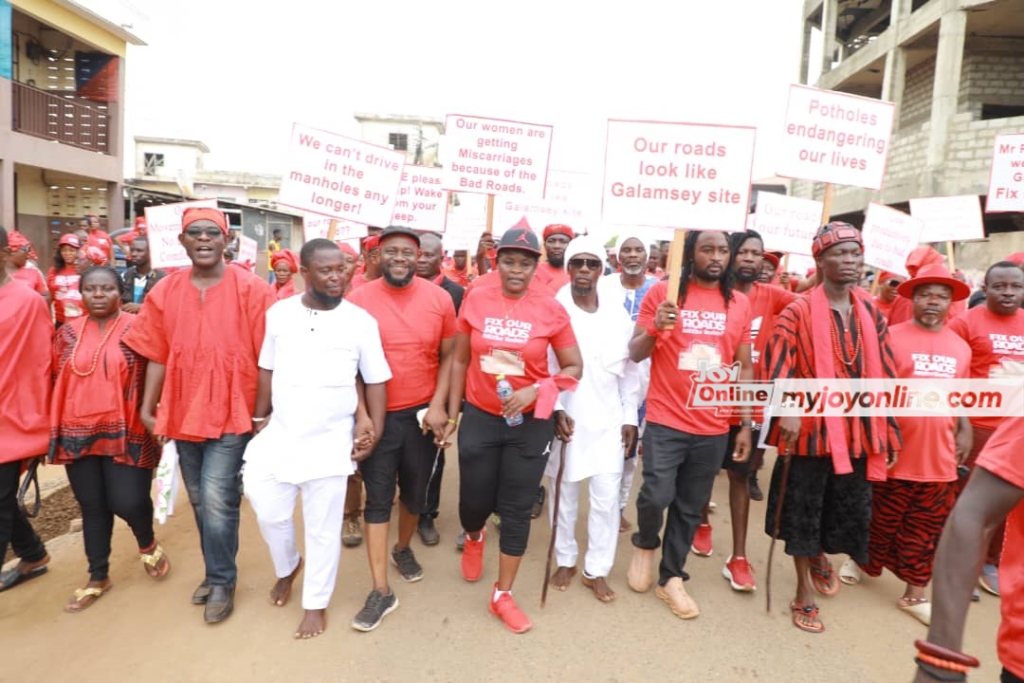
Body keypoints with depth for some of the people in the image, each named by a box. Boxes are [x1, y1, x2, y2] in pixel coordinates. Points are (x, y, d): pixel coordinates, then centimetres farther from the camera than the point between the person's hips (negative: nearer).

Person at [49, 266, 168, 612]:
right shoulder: (68, 333, 7)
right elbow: (58, 383, 13)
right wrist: (55, 429, 11)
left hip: (124, 432, -4)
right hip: (78, 434, 4)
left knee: (128, 502, -7)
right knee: (92, 506, 12)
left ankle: (148, 544, 27)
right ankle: (98, 577, 29)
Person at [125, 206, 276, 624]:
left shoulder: (250, 289, -9)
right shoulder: (165, 291, 4)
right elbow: (158, 355, 7)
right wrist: (148, 408, 4)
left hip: (231, 413, -4)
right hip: (183, 412, 5)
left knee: (218, 501, -5)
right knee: (200, 501, 16)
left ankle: (222, 582, 18)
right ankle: (215, 573, 35)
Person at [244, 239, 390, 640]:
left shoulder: (360, 321, -9)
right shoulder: (279, 313, -2)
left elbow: (376, 381, -3)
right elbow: (267, 370, 8)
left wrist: (374, 431, -6)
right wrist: (260, 418, 9)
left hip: (331, 441, -2)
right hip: (279, 435, 3)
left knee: (323, 528, 9)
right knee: (269, 512, 14)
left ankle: (316, 603, 29)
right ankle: (287, 568, 46)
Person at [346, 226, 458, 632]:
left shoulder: (440, 299, -4)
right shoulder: (359, 300, -7)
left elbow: (448, 356, 2)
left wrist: (438, 406, -7)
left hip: (423, 414, 2)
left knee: (415, 493, 17)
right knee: (378, 498, 4)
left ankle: (404, 549, 46)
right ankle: (381, 592, 15)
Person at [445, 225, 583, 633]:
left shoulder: (551, 310, -8)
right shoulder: (475, 300, -4)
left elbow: (574, 368, -3)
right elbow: (460, 361, 4)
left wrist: (535, 391, -18)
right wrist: (452, 412, 5)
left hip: (530, 424, -1)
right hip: (479, 419, 1)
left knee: (517, 510, 9)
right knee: (475, 501, 13)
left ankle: (502, 595, 29)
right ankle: (474, 537, 52)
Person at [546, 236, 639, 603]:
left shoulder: (618, 315, 4)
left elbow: (629, 370, 9)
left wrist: (630, 417, 7)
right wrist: (554, 410, -14)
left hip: (608, 420, 2)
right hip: (565, 417, -2)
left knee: (607, 497, 4)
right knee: (564, 494, 11)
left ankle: (597, 569, 22)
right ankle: (565, 560, 31)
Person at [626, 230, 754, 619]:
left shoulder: (739, 303, 6)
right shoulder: (662, 293, -4)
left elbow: (745, 369, 10)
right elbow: (635, 354, -2)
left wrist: (746, 425, 6)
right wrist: (656, 327, -22)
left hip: (714, 427, 3)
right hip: (665, 421, -3)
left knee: (691, 508, 11)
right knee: (656, 496, -7)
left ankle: (671, 578, 30)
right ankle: (645, 545, 26)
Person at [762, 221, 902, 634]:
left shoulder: (872, 316, 8)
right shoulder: (797, 313, -8)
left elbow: (884, 378, 11)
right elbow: (777, 369, -15)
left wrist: (889, 437, 10)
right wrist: (787, 411, -30)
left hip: (857, 433, 5)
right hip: (810, 430, -4)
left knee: (852, 515, 14)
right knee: (802, 516, 8)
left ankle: (820, 554, 47)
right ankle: (804, 594, 27)